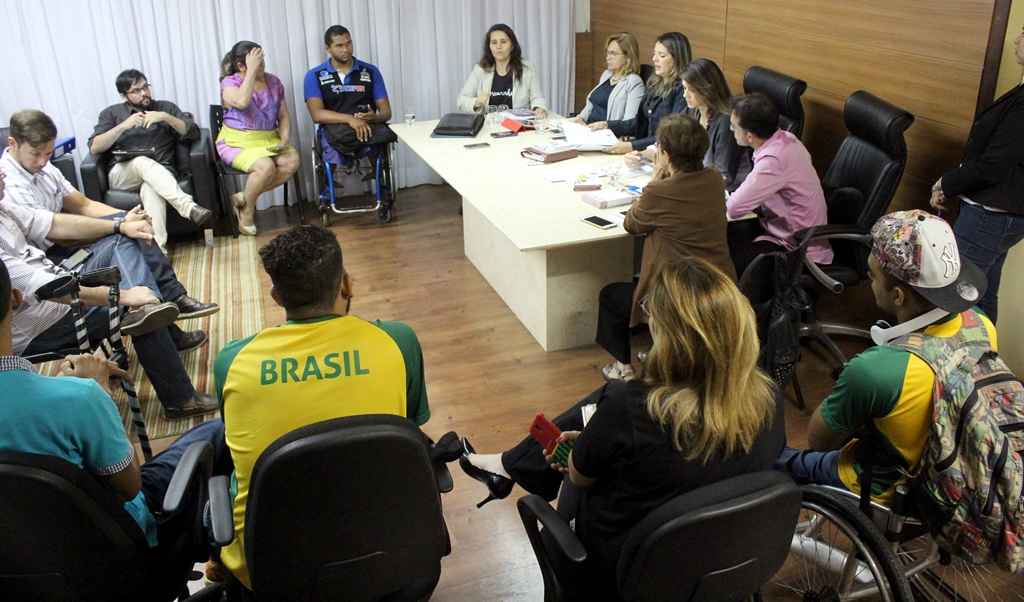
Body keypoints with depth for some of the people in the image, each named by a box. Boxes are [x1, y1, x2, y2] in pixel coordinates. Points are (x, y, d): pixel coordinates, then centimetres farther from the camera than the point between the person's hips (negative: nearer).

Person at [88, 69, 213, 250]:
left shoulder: (166, 107, 20)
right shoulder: (111, 113, 18)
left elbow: (193, 133, 5)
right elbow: (94, 148, 3)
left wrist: (165, 117, -9)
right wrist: (124, 125, -7)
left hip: (161, 172, 0)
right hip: (122, 174, 1)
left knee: (151, 187, -38)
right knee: (144, 162, -36)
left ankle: (158, 246, -57)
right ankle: (188, 206, -54)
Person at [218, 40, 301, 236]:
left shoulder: (273, 82, 8)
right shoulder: (230, 83, -6)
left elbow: (284, 117, 10)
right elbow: (242, 101, -30)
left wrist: (284, 139, -8)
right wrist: (252, 70, -24)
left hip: (269, 141, 5)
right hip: (237, 143, -5)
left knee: (292, 160, -25)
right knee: (265, 166, -34)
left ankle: (244, 197, -13)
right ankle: (247, 213, -8)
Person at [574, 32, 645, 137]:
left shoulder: (634, 82, -7)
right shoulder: (606, 74, 20)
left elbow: (631, 124, -15)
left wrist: (606, 125, -30)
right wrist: (580, 118, 7)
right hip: (588, 130, 8)